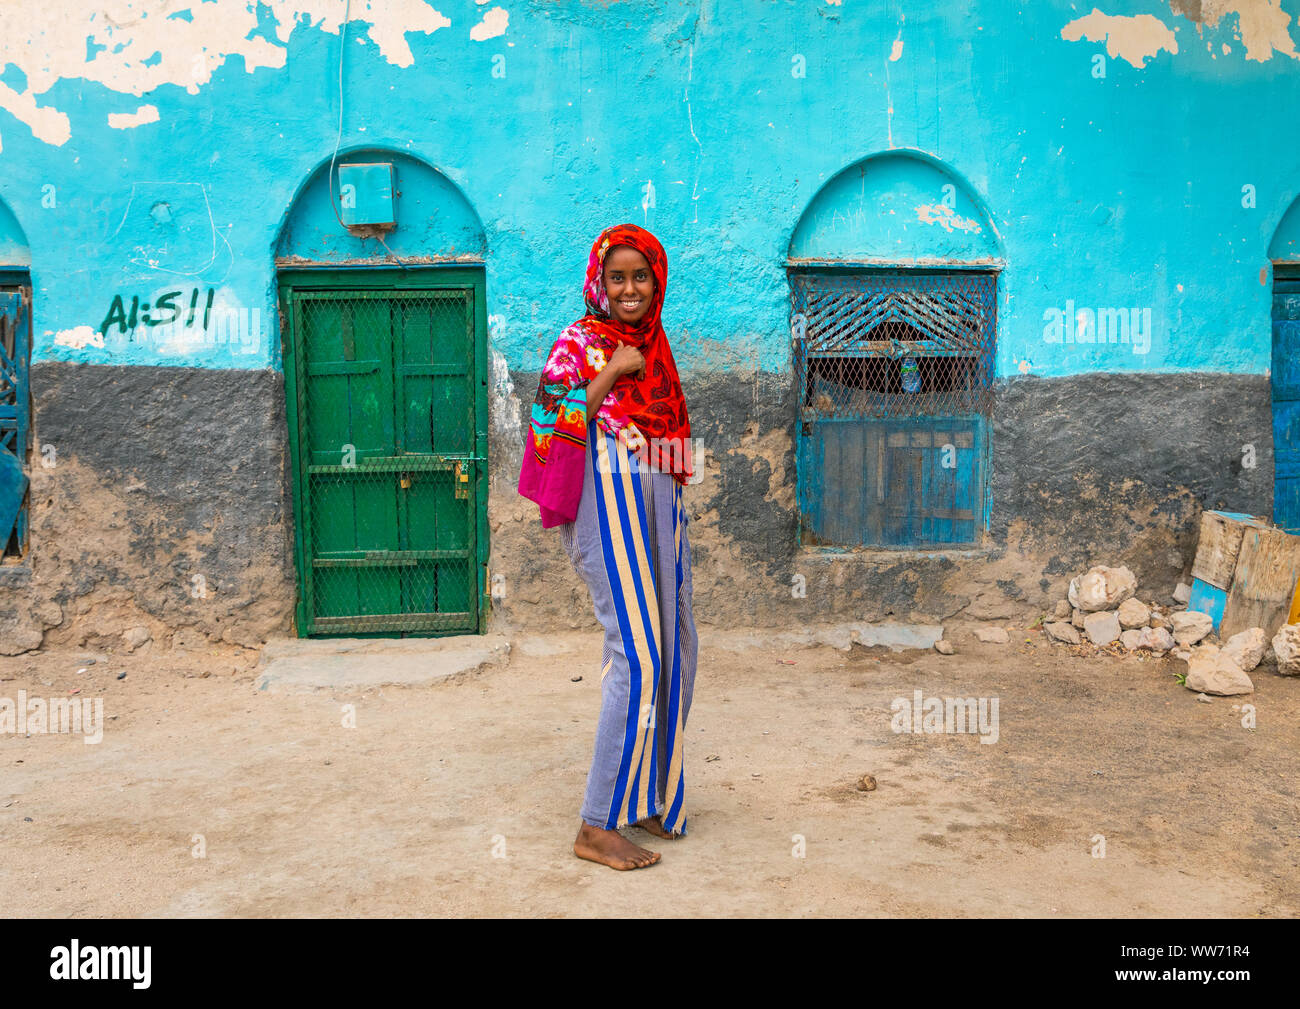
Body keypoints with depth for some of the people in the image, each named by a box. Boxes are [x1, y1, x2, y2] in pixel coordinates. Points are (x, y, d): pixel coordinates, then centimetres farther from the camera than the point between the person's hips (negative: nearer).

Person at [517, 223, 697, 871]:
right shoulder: (577, 344, -3)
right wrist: (610, 372, -14)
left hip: (658, 502, 8)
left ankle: (648, 797, 25)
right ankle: (597, 827, -8)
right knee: (637, 653, -14)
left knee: (676, 646, 10)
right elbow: (551, 425, -16)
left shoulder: (653, 346, 18)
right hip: (609, 500, -8)